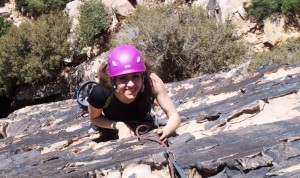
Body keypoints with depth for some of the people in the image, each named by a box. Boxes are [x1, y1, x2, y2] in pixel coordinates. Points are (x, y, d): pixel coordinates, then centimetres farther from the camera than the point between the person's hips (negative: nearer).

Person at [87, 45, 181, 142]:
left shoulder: (151, 81, -33)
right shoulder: (101, 93, -34)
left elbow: (174, 116, -27)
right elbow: (95, 118, -11)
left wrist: (165, 132, -48)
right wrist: (118, 125, -28)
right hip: (114, 135, 0)